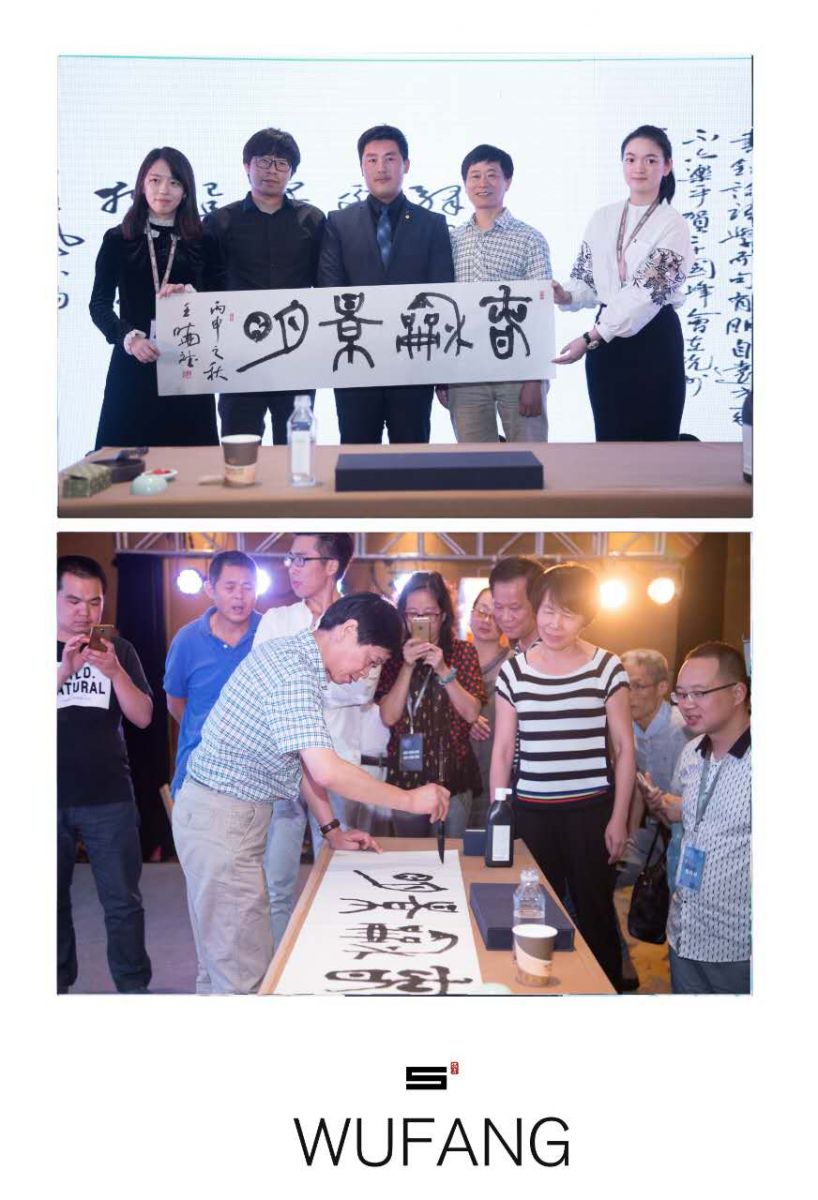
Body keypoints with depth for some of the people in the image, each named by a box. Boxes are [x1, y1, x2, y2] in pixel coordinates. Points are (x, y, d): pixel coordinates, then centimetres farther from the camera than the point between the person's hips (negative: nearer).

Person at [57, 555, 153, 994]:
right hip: (56, 800, 0)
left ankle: (134, 987, 14)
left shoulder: (117, 649, 5)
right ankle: (59, 983, 26)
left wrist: (114, 670, -16)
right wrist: (65, 669, -23)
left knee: (123, 903, 2)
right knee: (54, 902, 10)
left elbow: (143, 717, -1)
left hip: (109, 799, 0)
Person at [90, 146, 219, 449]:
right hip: (133, 365, 0)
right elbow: (99, 304, 1)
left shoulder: (203, 243, 9)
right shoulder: (118, 239, 7)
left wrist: (190, 294, -14)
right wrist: (128, 337, -18)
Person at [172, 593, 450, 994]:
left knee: (221, 959, 19)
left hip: (220, 812, 10)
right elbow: (327, 771, -29)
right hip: (222, 819, -10)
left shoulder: (294, 656, 9)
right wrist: (410, 799, -19)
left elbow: (303, 757, 15)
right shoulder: (292, 670, -22)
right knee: (245, 973, -4)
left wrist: (332, 829, 13)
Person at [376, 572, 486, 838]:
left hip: (453, 775, 0)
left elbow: (472, 713, -9)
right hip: (405, 775, 0)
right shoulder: (394, 654, -1)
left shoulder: (463, 652, 0)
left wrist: (443, 670, -19)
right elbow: (388, 717, -10)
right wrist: (407, 667, -18)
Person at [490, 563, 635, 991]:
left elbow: (624, 747, 2)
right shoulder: (513, 671, 3)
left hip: (591, 811, -1)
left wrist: (618, 818, -1)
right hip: (531, 812, 2)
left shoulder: (607, 667, -2)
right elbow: (502, 750, 7)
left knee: (595, 915, 6)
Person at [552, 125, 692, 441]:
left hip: (653, 338, -4)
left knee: (652, 439, 0)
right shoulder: (602, 218, 9)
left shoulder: (672, 225, -7)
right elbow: (586, 278, 12)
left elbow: (647, 293, -16)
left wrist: (590, 338, -22)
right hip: (605, 338, 5)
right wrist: (567, 297, -13)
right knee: (608, 437, 9)